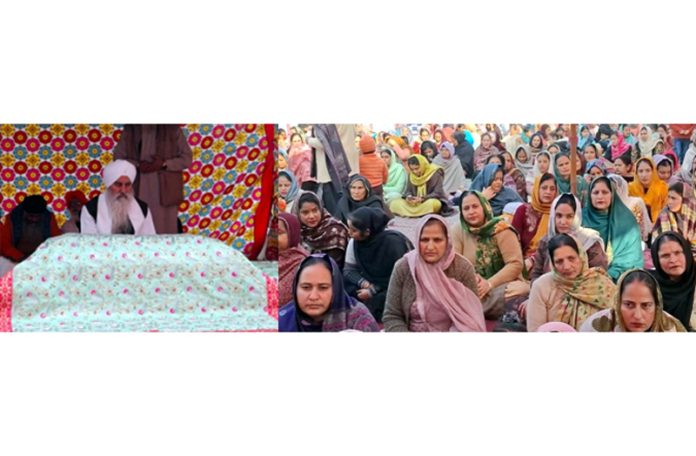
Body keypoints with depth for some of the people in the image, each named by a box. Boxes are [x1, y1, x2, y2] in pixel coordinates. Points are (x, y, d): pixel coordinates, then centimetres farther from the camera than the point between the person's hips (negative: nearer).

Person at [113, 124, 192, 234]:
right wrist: (137, 165, -10)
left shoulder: (172, 128, 1)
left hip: (165, 190, -1)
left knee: (166, 229, -1)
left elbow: (187, 158, 0)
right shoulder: (130, 129, 7)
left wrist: (163, 164, -14)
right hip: (138, 190, 2)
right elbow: (118, 156, 8)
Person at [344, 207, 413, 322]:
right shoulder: (354, 242, -8)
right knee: (346, 290, -19)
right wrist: (364, 283, -23)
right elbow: (349, 270, -2)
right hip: (372, 284, 5)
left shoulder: (393, 242, -25)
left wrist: (373, 291, -22)